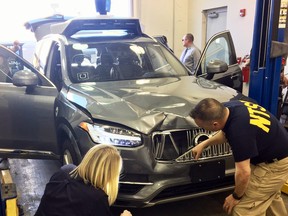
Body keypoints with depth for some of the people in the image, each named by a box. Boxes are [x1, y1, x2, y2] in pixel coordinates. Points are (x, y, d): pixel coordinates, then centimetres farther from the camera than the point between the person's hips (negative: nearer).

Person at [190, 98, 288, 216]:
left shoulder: (239, 130, -37)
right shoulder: (228, 108, -11)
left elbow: (243, 173, -28)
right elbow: (226, 132, 12)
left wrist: (236, 197, -12)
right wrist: (204, 144, 12)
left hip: (275, 164, -9)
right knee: (270, 196, 29)